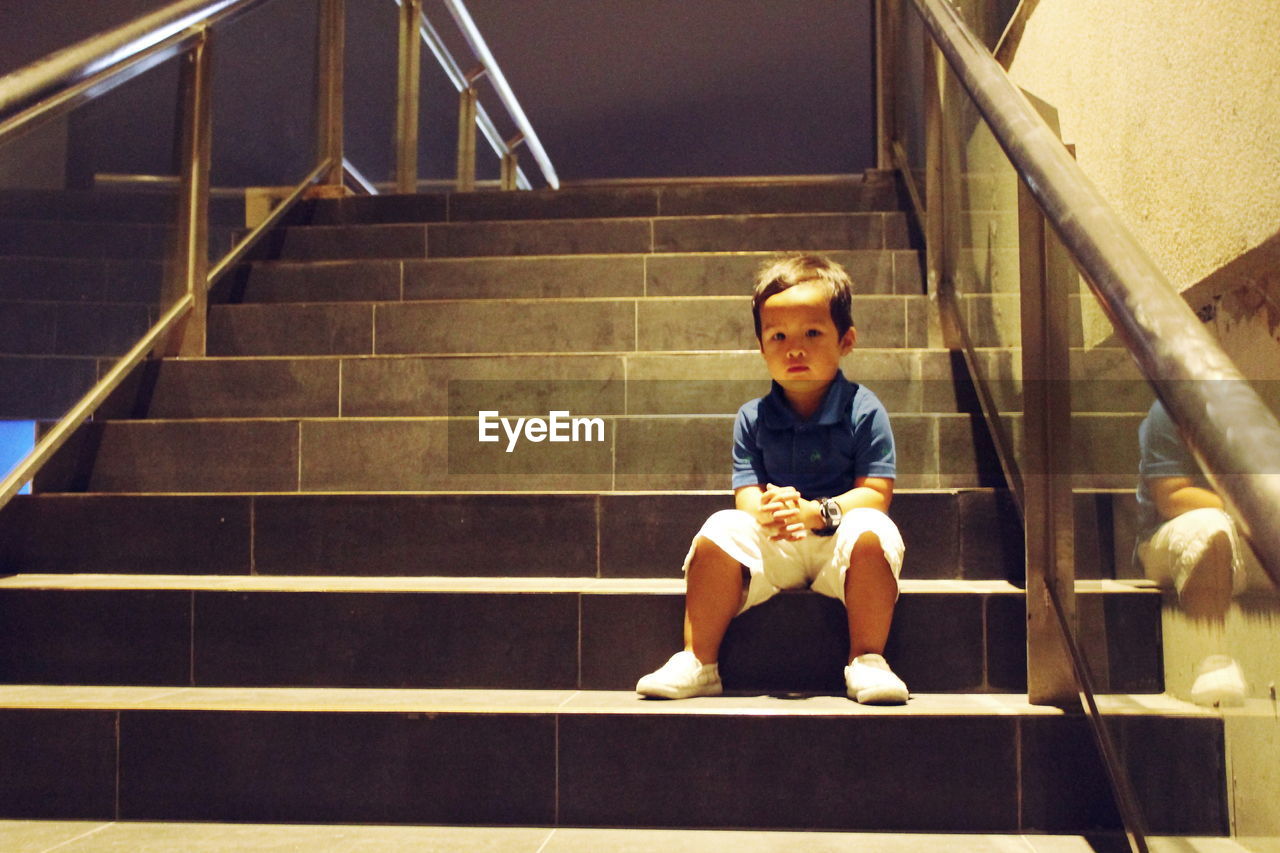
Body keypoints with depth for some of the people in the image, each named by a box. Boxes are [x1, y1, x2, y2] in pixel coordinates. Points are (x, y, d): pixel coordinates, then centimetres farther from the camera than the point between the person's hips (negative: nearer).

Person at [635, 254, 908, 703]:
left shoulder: (863, 409, -4)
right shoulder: (753, 418, 3)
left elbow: (876, 492, -10)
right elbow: (745, 492, -2)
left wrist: (815, 512, -26)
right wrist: (767, 512, -28)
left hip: (838, 540, -2)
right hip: (774, 548, 2)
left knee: (871, 532, -33)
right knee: (719, 532, -24)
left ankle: (867, 662, -19)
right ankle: (697, 663, -13)